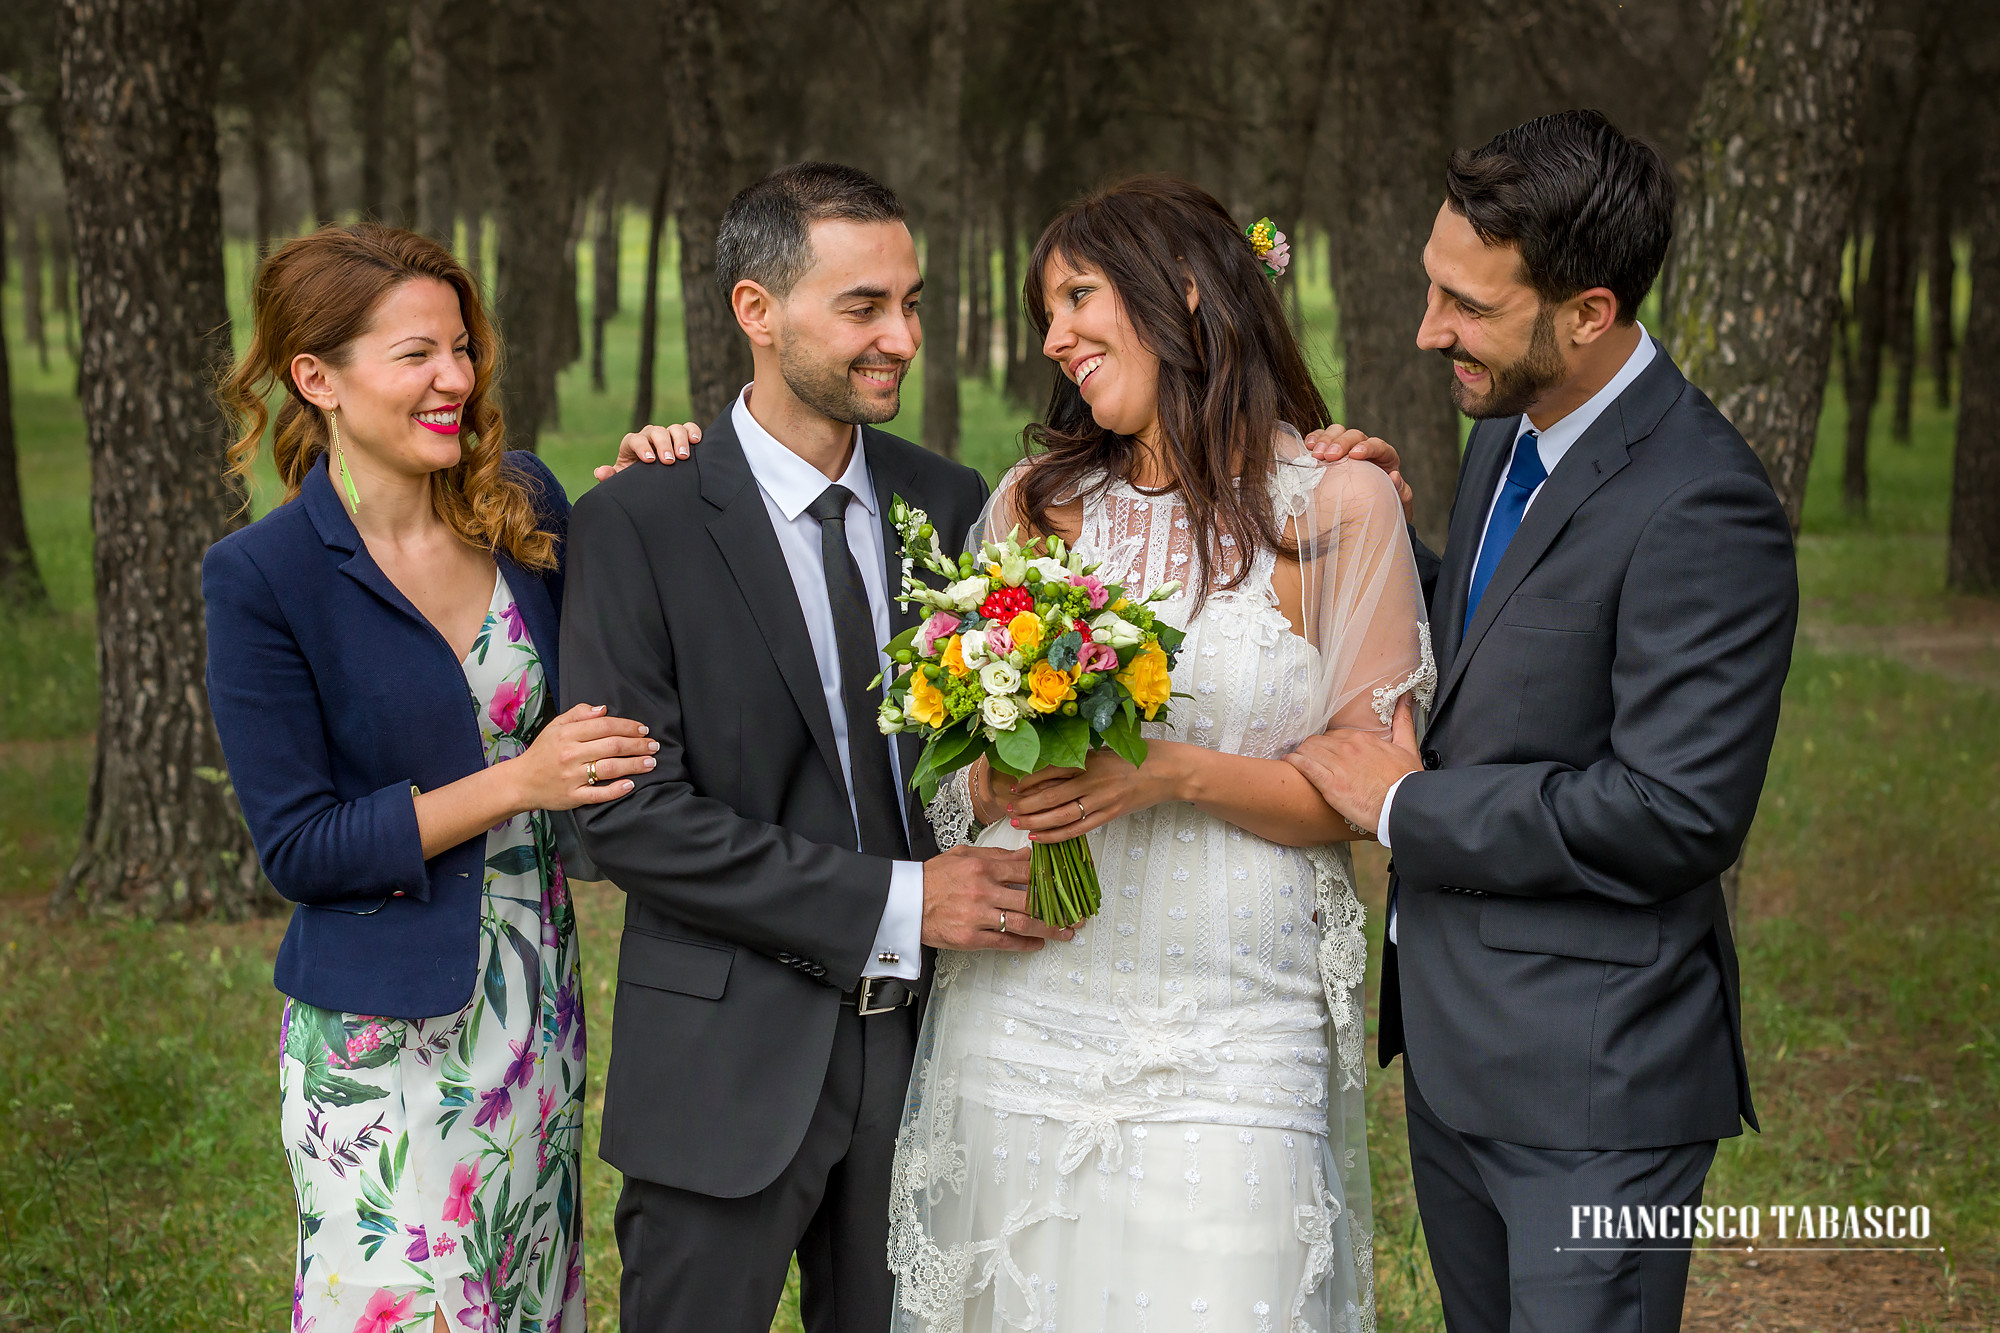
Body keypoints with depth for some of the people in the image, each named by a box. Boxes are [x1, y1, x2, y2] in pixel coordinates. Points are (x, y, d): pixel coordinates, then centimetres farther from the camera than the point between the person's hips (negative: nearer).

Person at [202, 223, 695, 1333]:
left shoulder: (524, 504, 0)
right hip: (385, 1033, -5)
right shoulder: (264, 578, -14)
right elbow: (296, 847, -13)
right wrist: (516, 784, -19)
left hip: (535, 996, 5)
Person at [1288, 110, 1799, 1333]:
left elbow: (1673, 815, -25)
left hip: (1593, 1085, -9)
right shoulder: (1510, 433, 6)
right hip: (1456, 1047, 9)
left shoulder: (1702, 511, -22)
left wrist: (1407, 805, -17)